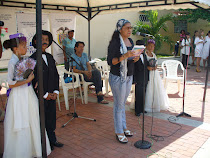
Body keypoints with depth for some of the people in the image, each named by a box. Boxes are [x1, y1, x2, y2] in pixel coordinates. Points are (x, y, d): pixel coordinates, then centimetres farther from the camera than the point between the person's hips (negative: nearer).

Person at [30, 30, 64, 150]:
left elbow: (56, 75, 11)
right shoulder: (32, 59, -12)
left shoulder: (50, 57, 9)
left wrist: (56, 91, 1)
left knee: (52, 118, 15)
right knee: (42, 119, 7)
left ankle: (52, 140, 31)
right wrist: (45, 94, -13)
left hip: (52, 95, 6)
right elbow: (34, 80, -15)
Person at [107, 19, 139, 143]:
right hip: (118, 77, -7)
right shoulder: (115, 43, -15)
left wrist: (135, 58, -2)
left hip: (129, 76, 8)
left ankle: (123, 127, 31)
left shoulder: (131, 41, 10)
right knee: (119, 104, 2)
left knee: (123, 104, 18)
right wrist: (124, 56, -31)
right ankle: (119, 132, 14)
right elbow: (110, 61, -19)